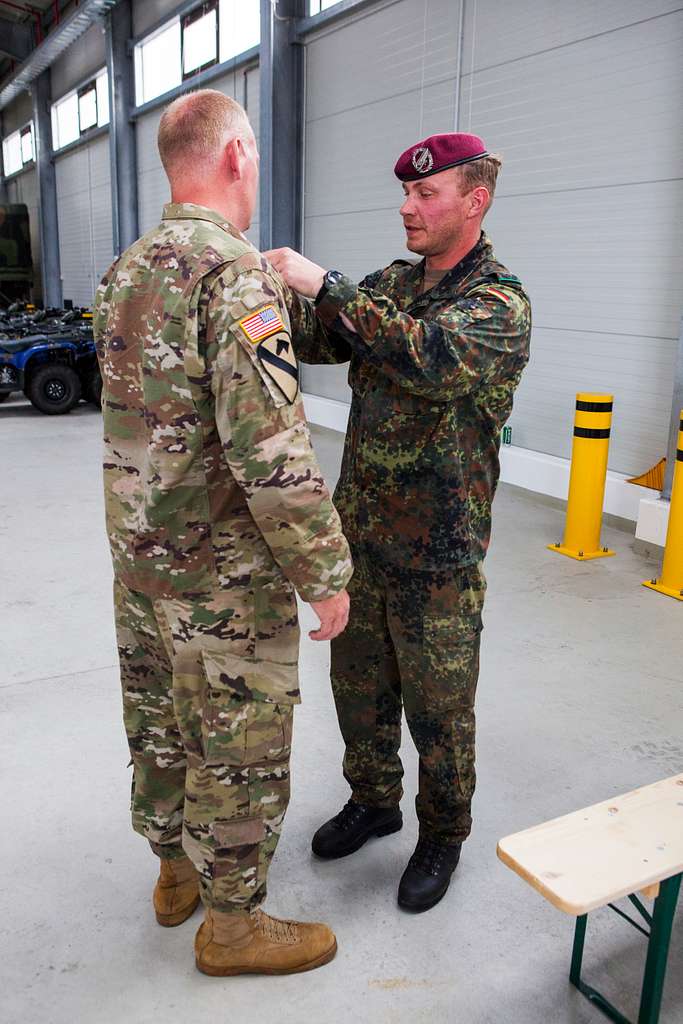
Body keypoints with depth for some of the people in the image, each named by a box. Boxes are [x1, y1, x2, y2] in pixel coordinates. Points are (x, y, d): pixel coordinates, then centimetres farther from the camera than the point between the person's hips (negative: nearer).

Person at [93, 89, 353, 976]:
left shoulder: (124, 272, 8)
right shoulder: (235, 272, -20)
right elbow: (270, 448, -27)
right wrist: (326, 570, -19)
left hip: (138, 557, 9)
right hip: (224, 574, -8)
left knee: (160, 722, 22)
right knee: (242, 744, 9)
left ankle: (177, 868, 44)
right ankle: (232, 922, 28)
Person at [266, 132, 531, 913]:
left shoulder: (500, 304, -13)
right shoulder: (391, 283, 9)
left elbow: (432, 358, -32)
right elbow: (318, 340, 2)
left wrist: (327, 286, -30)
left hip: (437, 552, -6)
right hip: (361, 529, 7)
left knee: (438, 705, 10)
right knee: (359, 682, 20)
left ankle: (442, 835, 34)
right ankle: (373, 801, 44)